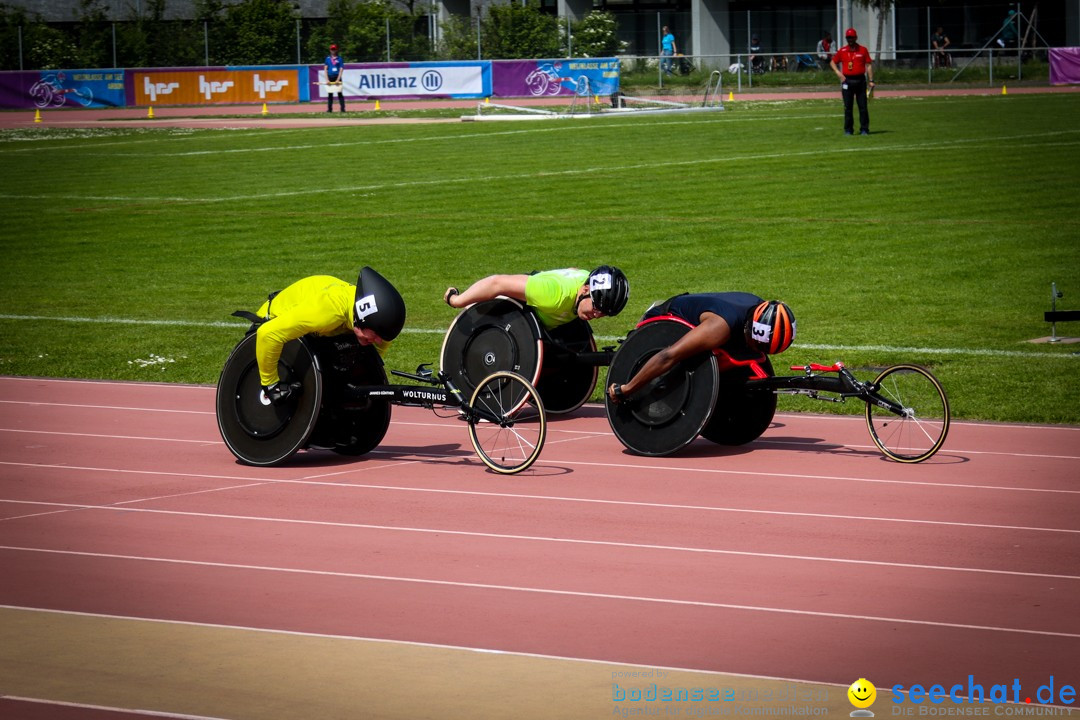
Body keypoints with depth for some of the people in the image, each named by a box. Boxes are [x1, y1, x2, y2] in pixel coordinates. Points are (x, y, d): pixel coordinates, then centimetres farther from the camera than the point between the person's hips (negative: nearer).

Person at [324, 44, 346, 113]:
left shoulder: (339, 59, 4)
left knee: (340, 94, -5)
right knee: (330, 94, 2)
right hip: (330, 78, 2)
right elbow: (326, 69, 6)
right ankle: (329, 109, 5)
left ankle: (343, 108, -6)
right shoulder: (328, 59, 8)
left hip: (337, 78, -2)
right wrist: (327, 79, -5)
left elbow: (341, 69, 0)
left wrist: (338, 79, -10)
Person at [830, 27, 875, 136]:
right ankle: (848, 130, 9)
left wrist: (871, 81, -3)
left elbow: (868, 65, 3)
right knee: (848, 107, 3)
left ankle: (864, 129, 3)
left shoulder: (863, 50, 4)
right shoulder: (842, 51, 7)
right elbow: (832, 62, 16)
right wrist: (838, 72, -1)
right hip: (847, 81, 1)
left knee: (863, 106, -1)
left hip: (860, 80, -1)